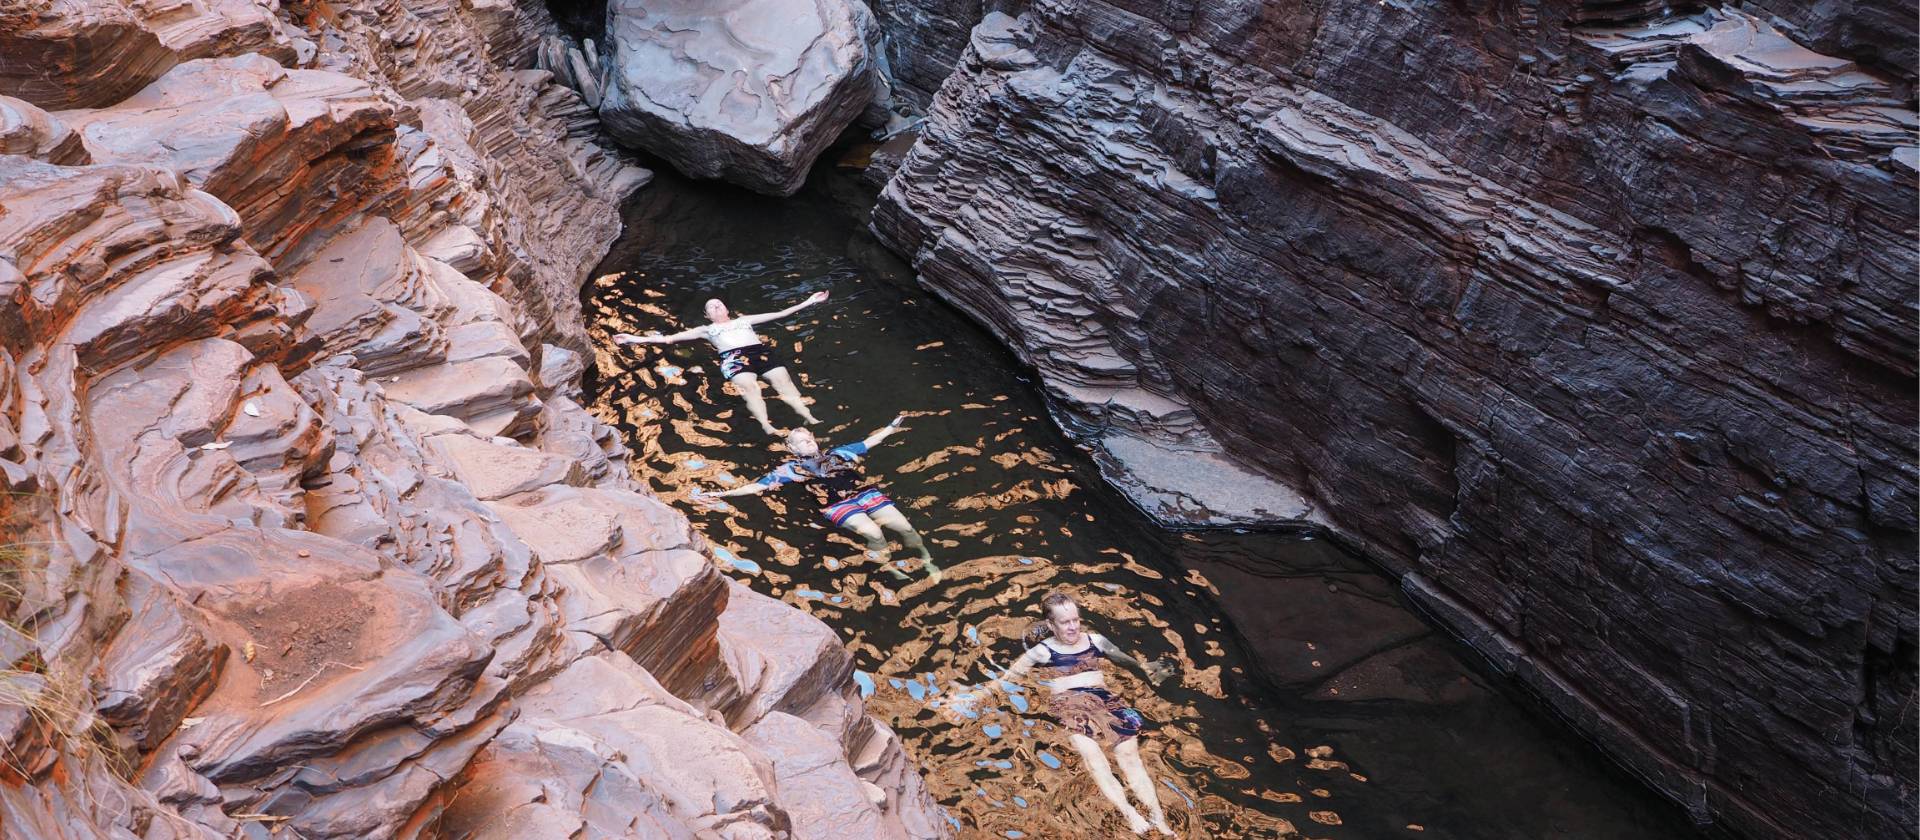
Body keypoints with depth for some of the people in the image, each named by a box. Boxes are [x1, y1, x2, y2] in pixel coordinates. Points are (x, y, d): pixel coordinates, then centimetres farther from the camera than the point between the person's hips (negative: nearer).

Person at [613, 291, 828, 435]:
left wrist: (808, 302, 30)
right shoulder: (707, 329, 31)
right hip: (734, 357, -2)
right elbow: (668, 338, 25)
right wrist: (636, 338, 15)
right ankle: (766, 426, -57)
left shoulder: (744, 320, 36)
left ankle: (810, 419, -43)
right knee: (749, 387, -33)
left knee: (784, 382, -24)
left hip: (762, 351, 2)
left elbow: (779, 314, 34)